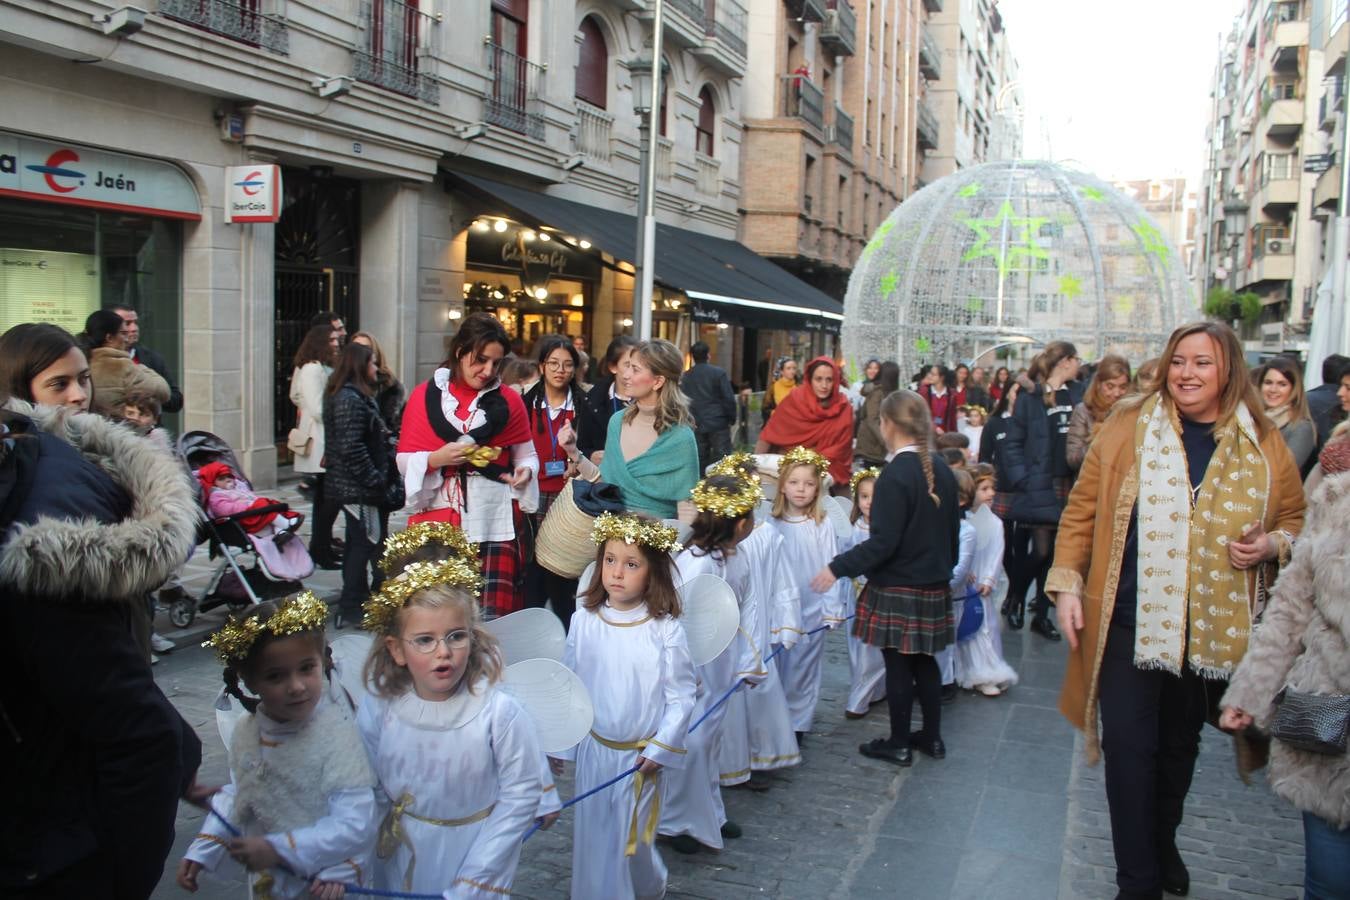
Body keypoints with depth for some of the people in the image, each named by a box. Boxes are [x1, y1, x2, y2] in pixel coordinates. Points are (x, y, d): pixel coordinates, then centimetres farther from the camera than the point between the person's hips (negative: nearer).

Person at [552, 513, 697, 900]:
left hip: (641, 755, -1)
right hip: (593, 750, 2)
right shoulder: (583, 621, -9)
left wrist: (660, 749, -10)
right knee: (594, 838, 10)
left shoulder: (666, 630, -15)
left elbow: (681, 697, -9)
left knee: (632, 840, 14)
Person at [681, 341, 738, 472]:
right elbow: (729, 398, -8)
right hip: (718, 423, -3)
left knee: (700, 460, 9)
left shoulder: (685, 376, 1)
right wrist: (732, 418, 3)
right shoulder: (719, 373, -7)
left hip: (696, 425, 3)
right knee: (721, 458, -1)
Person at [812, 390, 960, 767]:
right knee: (925, 662, 18)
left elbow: (883, 542, -23)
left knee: (898, 665, 4)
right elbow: (952, 532, 14)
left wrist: (838, 568, -18)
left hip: (897, 590, -7)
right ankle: (932, 737, 28)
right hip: (934, 587, 8)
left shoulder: (895, 475, -20)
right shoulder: (941, 472, 4)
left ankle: (899, 744, 15)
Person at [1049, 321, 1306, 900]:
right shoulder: (1129, 427, -4)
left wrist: (1269, 545, -9)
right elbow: (1082, 510, -1)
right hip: (1130, 622, -2)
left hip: (1214, 628, 2)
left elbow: (1295, 520, 13)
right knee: (1128, 747, -3)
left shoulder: (1262, 444, 1)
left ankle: (1163, 842, 45)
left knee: (1180, 744, 20)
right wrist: (1067, 585, -8)